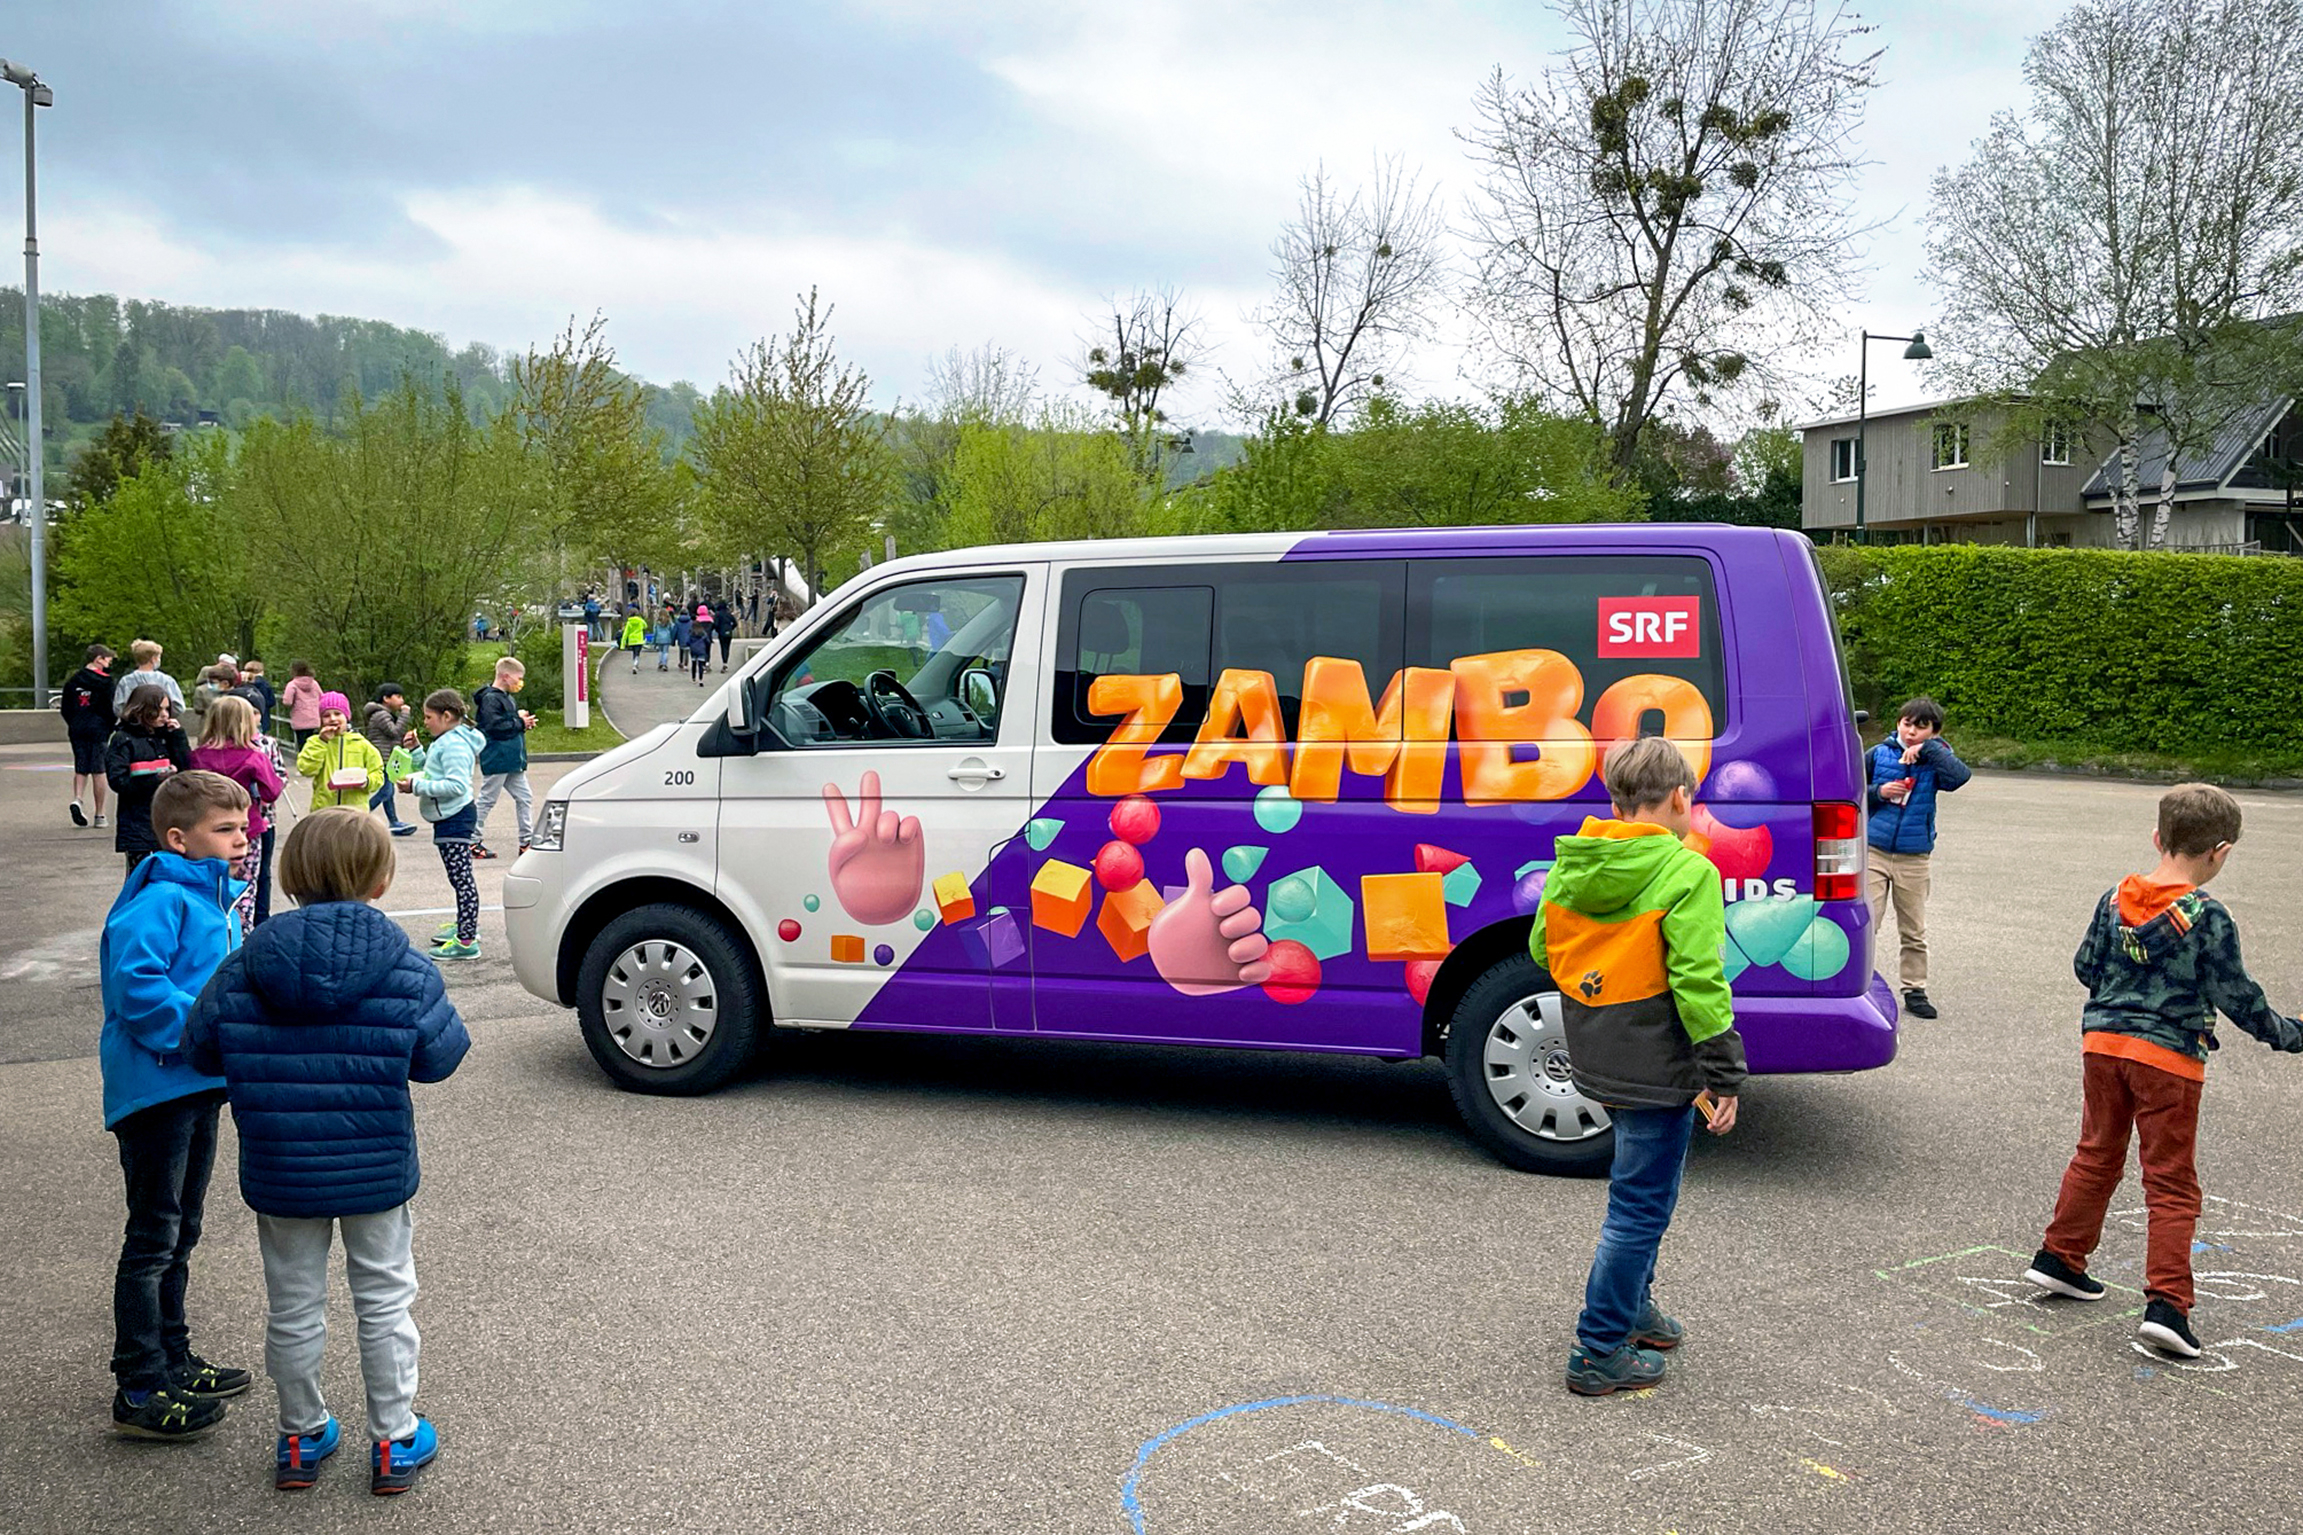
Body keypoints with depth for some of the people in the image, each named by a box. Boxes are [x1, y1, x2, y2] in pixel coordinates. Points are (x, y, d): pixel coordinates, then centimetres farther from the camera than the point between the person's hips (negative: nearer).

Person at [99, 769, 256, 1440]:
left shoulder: (216, 901, 12)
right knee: (152, 1239, -2)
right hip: (156, 1088, -10)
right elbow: (134, 982, -28)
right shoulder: (161, 900, -17)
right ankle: (140, 1392, 7)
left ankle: (172, 1360, 32)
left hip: (198, 1088, 10)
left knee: (178, 1235, 19)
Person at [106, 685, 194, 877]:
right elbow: (118, 781, -14)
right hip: (137, 825, -5)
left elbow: (187, 768, 3)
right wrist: (157, 780, -19)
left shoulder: (165, 736, 10)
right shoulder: (123, 740, -5)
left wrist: (178, 736, -3)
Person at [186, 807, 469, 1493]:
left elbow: (202, 1048, 0)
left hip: (279, 1173, 2)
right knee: (384, 1300, 14)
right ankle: (395, 1441, 23)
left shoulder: (244, 966, -9)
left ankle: (300, 1437, 33)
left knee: (293, 1307, 18)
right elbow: (439, 1055, -9)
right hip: (376, 1171, -1)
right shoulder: (403, 967, -15)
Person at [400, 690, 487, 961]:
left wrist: (418, 786, -23)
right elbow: (434, 771, 24)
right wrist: (417, 753, 12)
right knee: (459, 877, 22)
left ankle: (466, 942, -12)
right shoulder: (446, 741, 16)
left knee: (461, 877, -11)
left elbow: (456, 785, -26)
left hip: (455, 818, -11)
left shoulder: (455, 745, -17)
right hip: (449, 819, 11)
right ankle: (465, 925, 36)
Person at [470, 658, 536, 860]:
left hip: (512, 760, 10)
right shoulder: (490, 699, -15)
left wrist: (523, 721, 2)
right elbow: (494, 727, -24)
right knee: (486, 801, -1)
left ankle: (526, 841, 12)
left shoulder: (508, 698, 16)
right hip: (496, 760, -10)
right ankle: (473, 842, 9)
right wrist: (520, 722, -15)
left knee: (525, 798, 8)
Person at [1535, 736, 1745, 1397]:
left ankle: (1631, 1308, 41)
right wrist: (1723, 1075, -12)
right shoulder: (1687, 873, -17)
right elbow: (1697, 983, -20)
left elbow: (1542, 949, 14)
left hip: (1597, 1061, 7)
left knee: (1639, 1193, 26)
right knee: (1640, 1206, 4)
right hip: (1656, 1068, -7)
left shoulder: (1569, 868, 2)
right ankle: (1599, 1354, 13)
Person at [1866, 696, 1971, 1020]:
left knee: (1914, 931, 9)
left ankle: (1914, 990, 20)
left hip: (1914, 858, 1)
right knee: (1865, 923, -5)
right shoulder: (1880, 754, 1)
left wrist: (1928, 749, -22)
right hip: (1874, 851, -1)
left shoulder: (1935, 759, 0)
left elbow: (1960, 775, -21)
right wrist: (1879, 792, -10)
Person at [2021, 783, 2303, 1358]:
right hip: (2169, 1056, -5)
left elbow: (2085, 966, 10)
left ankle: (2059, 1257, 28)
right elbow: (2236, 994, -8)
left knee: (2096, 1156, 20)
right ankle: (2166, 1304, -2)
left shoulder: (2114, 899, 1)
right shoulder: (2208, 917, -13)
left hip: (2103, 1043, 5)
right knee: (2171, 1183, 3)